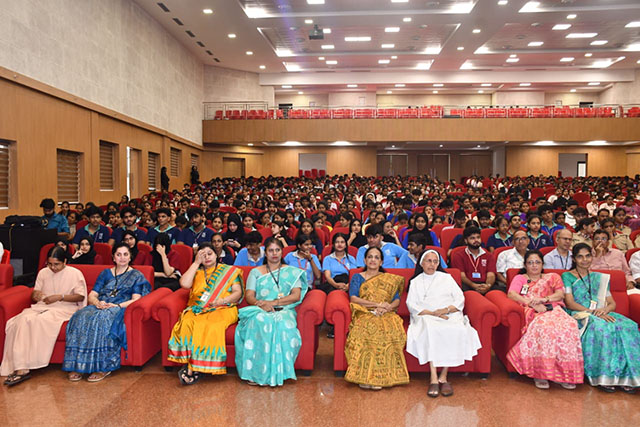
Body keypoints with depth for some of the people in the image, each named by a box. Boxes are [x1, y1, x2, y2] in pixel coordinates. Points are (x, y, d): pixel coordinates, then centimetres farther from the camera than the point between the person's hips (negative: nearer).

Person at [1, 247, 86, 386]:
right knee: (24, 319, -29)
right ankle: (22, 368, -33)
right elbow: (34, 295, 18)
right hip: (42, 306, 5)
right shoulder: (43, 272, 17)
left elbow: (80, 296, -2)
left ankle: (22, 368, -29)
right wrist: (35, 295, -7)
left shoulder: (75, 273, 3)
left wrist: (60, 297, -13)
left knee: (40, 320, -35)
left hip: (64, 308, -5)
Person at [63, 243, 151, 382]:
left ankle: (103, 367, -34)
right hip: (100, 306, 4)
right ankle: (77, 366, -31)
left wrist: (117, 305, -15)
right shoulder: (106, 273, 25)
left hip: (121, 308, -4)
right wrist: (98, 302, -7)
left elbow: (136, 299, 1)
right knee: (81, 317, -30)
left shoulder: (136, 275, 13)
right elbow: (92, 295, 16)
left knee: (101, 320, -37)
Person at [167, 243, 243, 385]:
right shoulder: (197, 271, 22)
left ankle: (192, 368, -31)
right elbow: (184, 284, 1)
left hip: (222, 310, -2)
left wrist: (222, 300, -12)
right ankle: (193, 368, -34)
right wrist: (196, 263, 5)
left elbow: (238, 293, 6)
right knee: (187, 323, -32)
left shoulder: (229, 271, 16)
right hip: (197, 309, 2)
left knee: (210, 326, -35)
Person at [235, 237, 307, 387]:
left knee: (282, 324, -37)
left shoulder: (292, 272, 17)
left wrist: (273, 303, -10)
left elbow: (296, 296, 3)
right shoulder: (256, 272, 20)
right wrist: (261, 304, -14)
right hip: (260, 311, 1)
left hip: (284, 311, -1)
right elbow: (249, 296, 9)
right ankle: (255, 372, -33)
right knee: (258, 321, -36)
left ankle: (276, 373, -31)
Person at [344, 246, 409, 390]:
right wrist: (377, 304, -7)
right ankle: (365, 376, -33)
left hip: (386, 315, 2)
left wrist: (387, 308, -11)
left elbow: (397, 300, 12)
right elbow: (353, 298, 2)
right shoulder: (357, 277, 18)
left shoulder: (390, 279, 23)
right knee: (368, 330, -37)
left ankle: (381, 376, -30)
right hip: (365, 314, -1)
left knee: (391, 331, -34)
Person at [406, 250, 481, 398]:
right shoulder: (415, 281, 19)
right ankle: (433, 378, -37)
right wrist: (432, 313, -11)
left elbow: (460, 299, 11)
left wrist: (446, 310, -9)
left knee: (457, 331, -33)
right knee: (429, 330, -36)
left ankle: (443, 376, -27)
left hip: (450, 315, 1)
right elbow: (411, 305, 4)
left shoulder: (447, 277, 22)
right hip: (426, 317, -1)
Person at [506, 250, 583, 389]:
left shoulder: (552, 277, 30)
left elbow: (560, 294, 11)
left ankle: (566, 372, -28)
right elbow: (511, 294, 3)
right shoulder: (520, 278, 24)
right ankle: (540, 373, -34)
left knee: (569, 325, -33)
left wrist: (544, 299, -9)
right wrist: (533, 304, -11)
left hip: (553, 309, 3)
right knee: (544, 325, -39)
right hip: (532, 312, -2)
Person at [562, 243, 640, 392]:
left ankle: (625, 376, -25)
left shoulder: (600, 278, 22)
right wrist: (592, 312, -16)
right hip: (579, 315, -4)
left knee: (628, 327, -26)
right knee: (601, 328, -37)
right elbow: (570, 303, -4)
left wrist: (604, 310, -9)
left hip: (602, 314, 5)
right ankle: (603, 376, -29)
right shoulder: (567, 276, 7)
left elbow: (612, 303, 15)